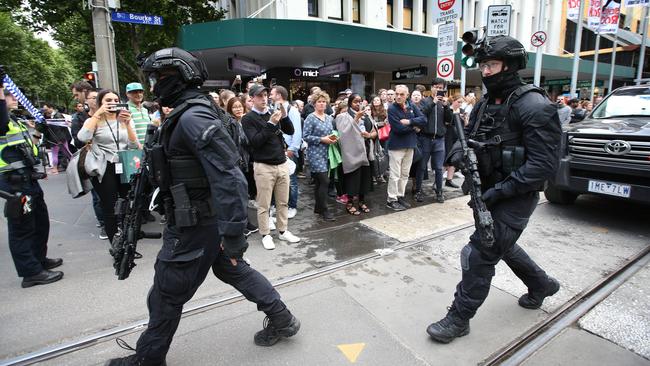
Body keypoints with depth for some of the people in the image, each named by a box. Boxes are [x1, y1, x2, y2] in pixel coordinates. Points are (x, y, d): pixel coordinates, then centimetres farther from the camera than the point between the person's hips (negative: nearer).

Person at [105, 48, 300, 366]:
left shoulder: (192, 117, -23)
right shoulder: (190, 111, 10)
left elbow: (228, 177, -30)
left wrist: (233, 234, -30)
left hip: (196, 223, -10)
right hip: (208, 216, 10)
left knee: (167, 292, 9)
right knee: (231, 269, 22)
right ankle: (282, 319, 34)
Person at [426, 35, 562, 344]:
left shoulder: (534, 106, -19)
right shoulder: (484, 104, 5)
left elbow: (543, 164, -23)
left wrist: (500, 190, -26)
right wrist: (461, 154, -12)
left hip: (515, 197, -8)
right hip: (490, 192, 8)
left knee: (479, 255, -7)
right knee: (501, 245, 24)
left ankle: (459, 319, 10)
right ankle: (542, 284, 50)